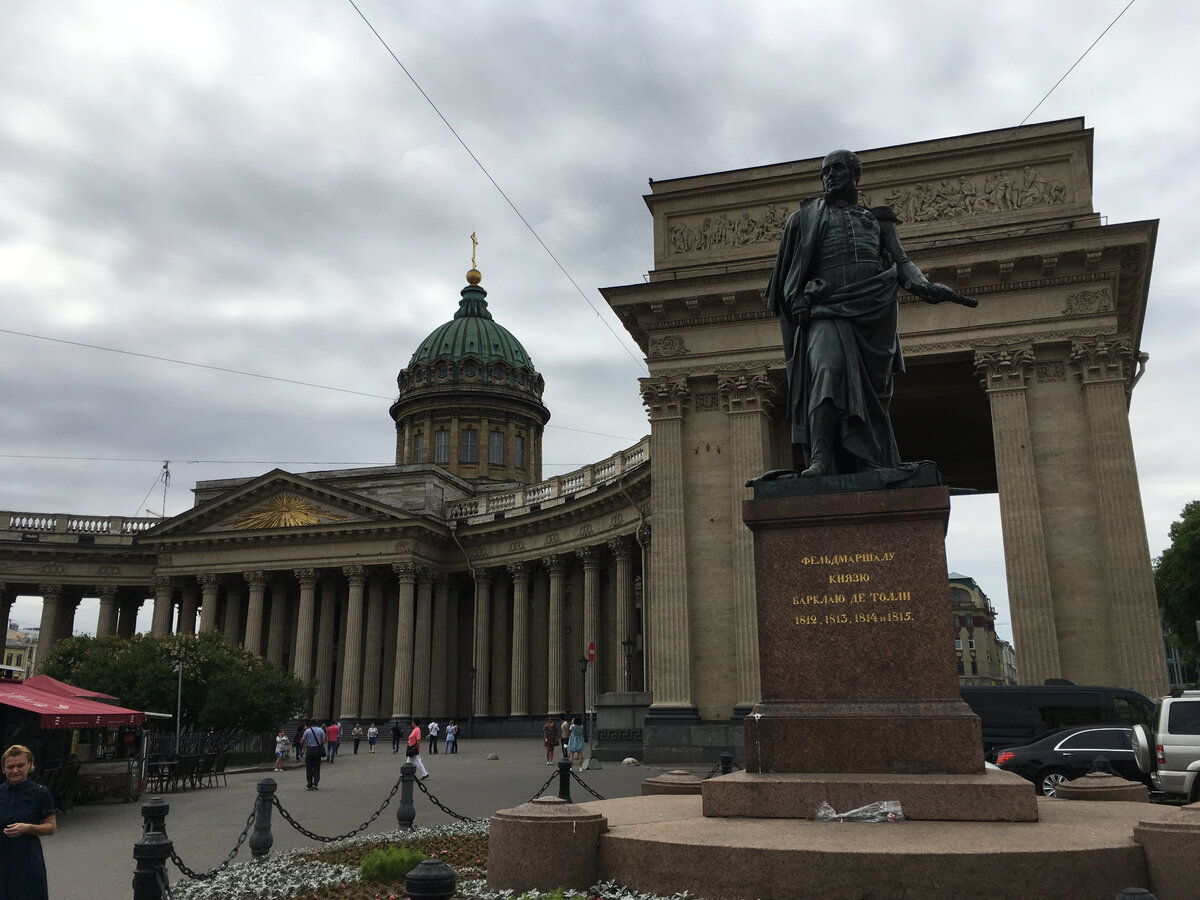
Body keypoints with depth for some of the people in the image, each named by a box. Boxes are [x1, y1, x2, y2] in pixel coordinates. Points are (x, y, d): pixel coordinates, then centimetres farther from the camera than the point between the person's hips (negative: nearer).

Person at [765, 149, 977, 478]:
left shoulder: (878, 219, 29)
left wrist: (925, 287, -4)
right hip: (828, 307, -2)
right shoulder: (807, 217, 24)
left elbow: (901, 262, 17)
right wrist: (796, 299, -2)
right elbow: (788, 270, 18)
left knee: (872, 387, -4)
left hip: (875, 306, 3)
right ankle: (820, 458, -38)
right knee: (827, 367, -27)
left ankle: (873, 469, -4)